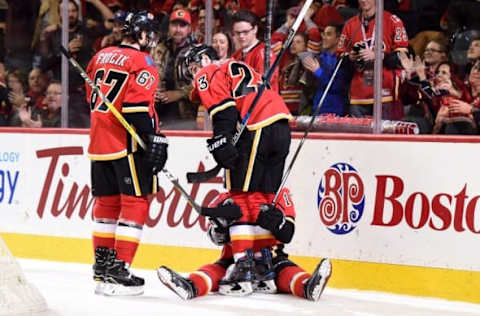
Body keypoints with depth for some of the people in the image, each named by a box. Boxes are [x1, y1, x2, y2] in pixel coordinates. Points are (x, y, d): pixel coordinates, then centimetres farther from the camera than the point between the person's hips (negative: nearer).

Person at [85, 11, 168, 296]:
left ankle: (103, 264, 20)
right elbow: (139, 106, -20)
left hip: (99, 142, 8)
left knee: (107, 201, 15)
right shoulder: (141, 63, -9)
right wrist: (155, 139, -19)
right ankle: (119, 271, -10)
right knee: (135, 203, -4)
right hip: (127, 144, -8)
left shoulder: (101, 57, 15)